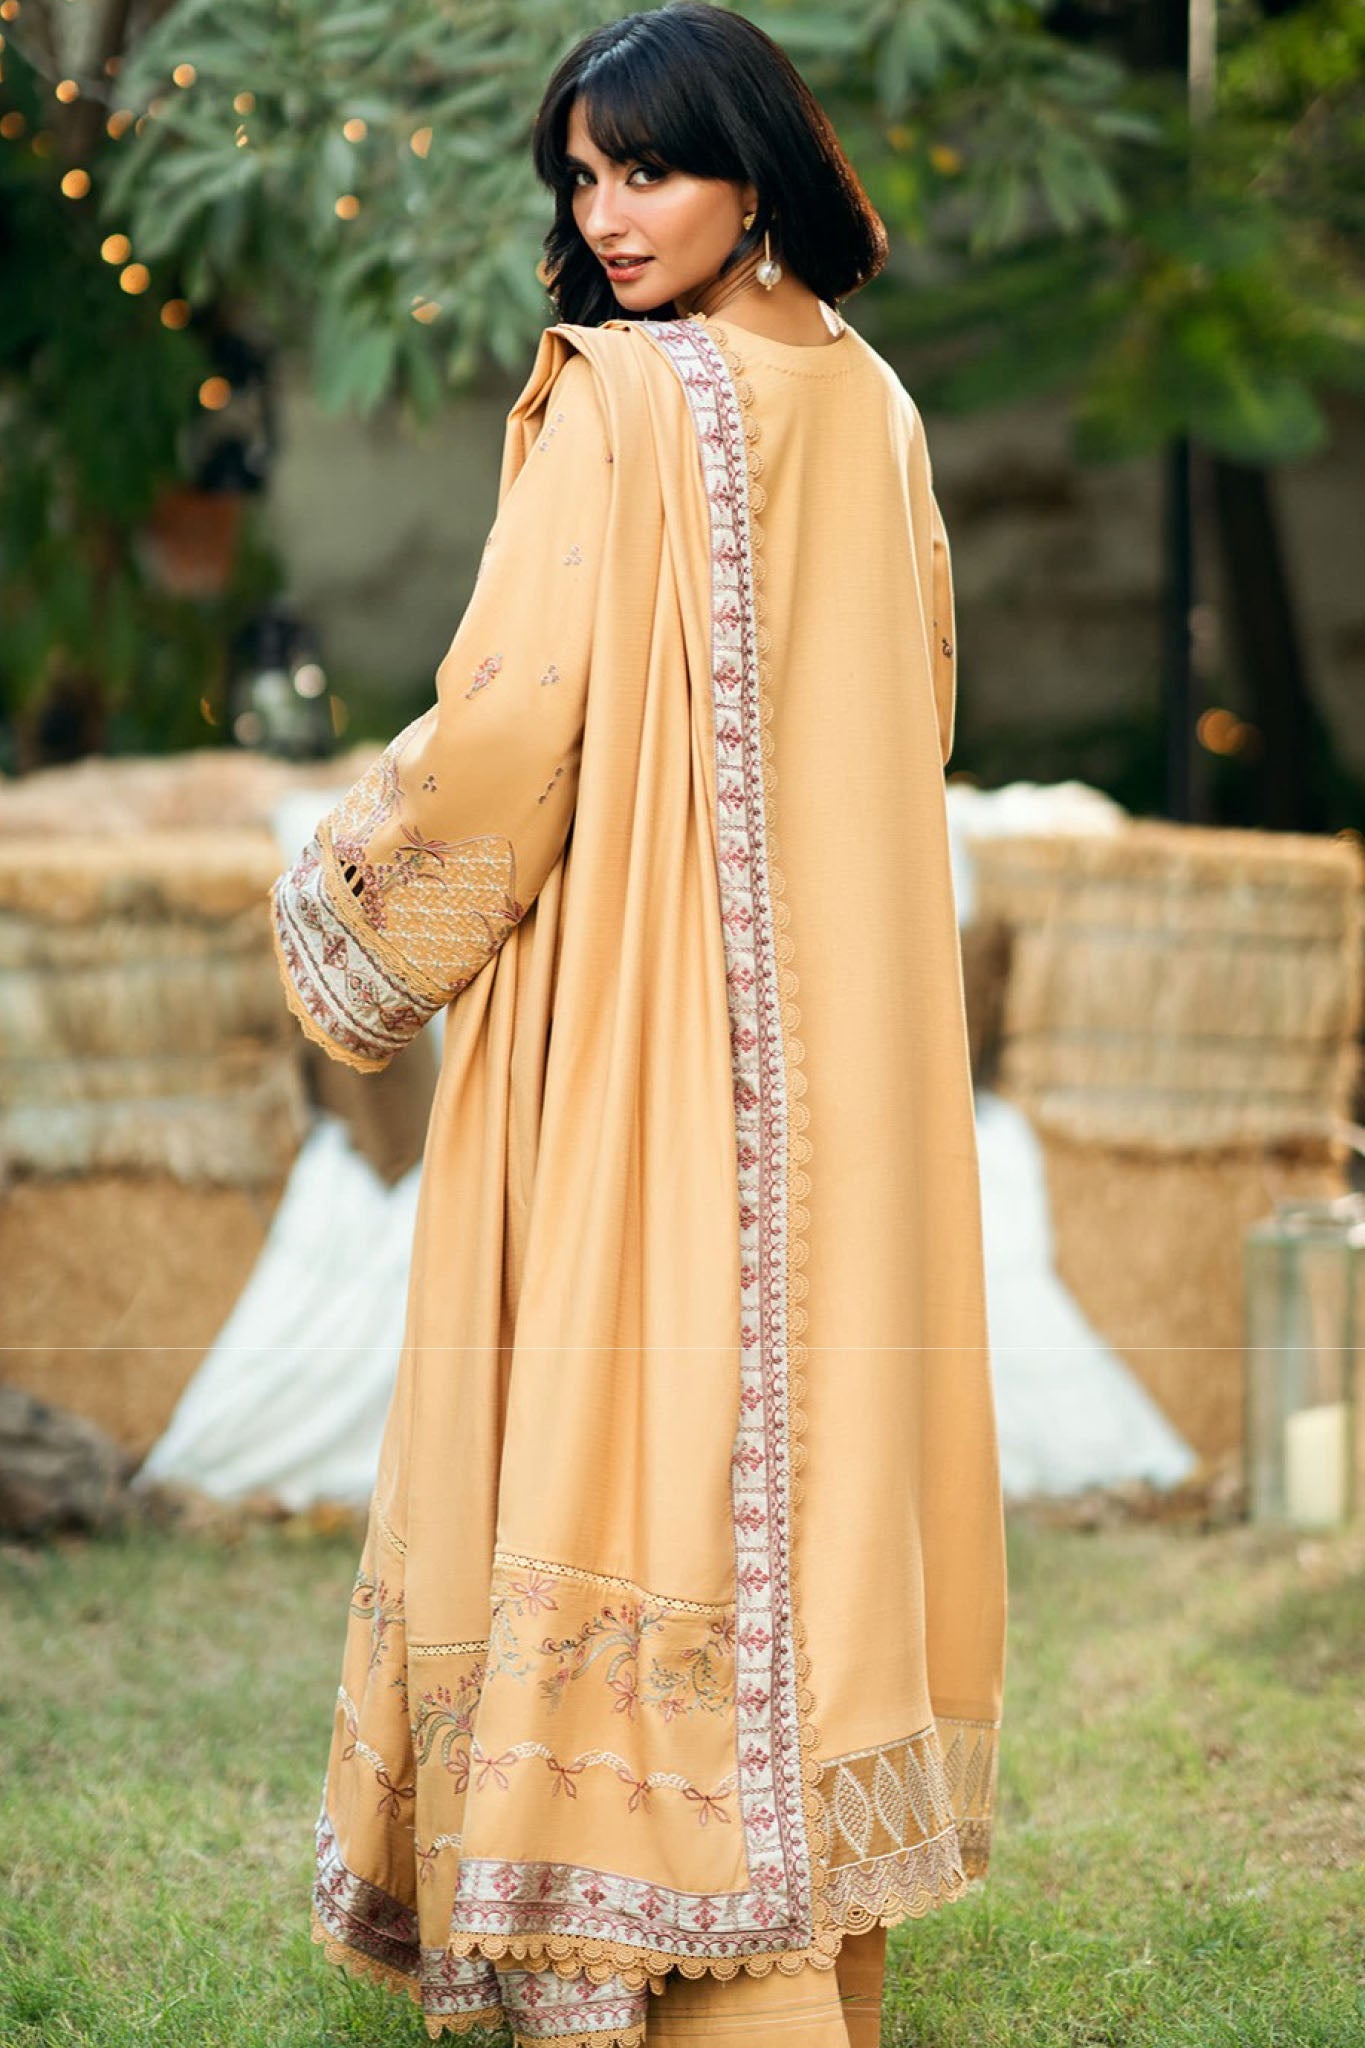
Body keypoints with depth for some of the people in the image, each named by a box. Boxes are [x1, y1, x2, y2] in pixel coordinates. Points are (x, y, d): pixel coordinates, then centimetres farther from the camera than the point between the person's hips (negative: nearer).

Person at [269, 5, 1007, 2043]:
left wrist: (354, 926, -4)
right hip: (843, 1002, 8)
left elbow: (512, 713, -18)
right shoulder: (872, 403, 9)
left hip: (645, 1006, -8)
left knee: (643, 1405, -3)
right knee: (811, 1389, 13)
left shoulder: (619, 403, -14)